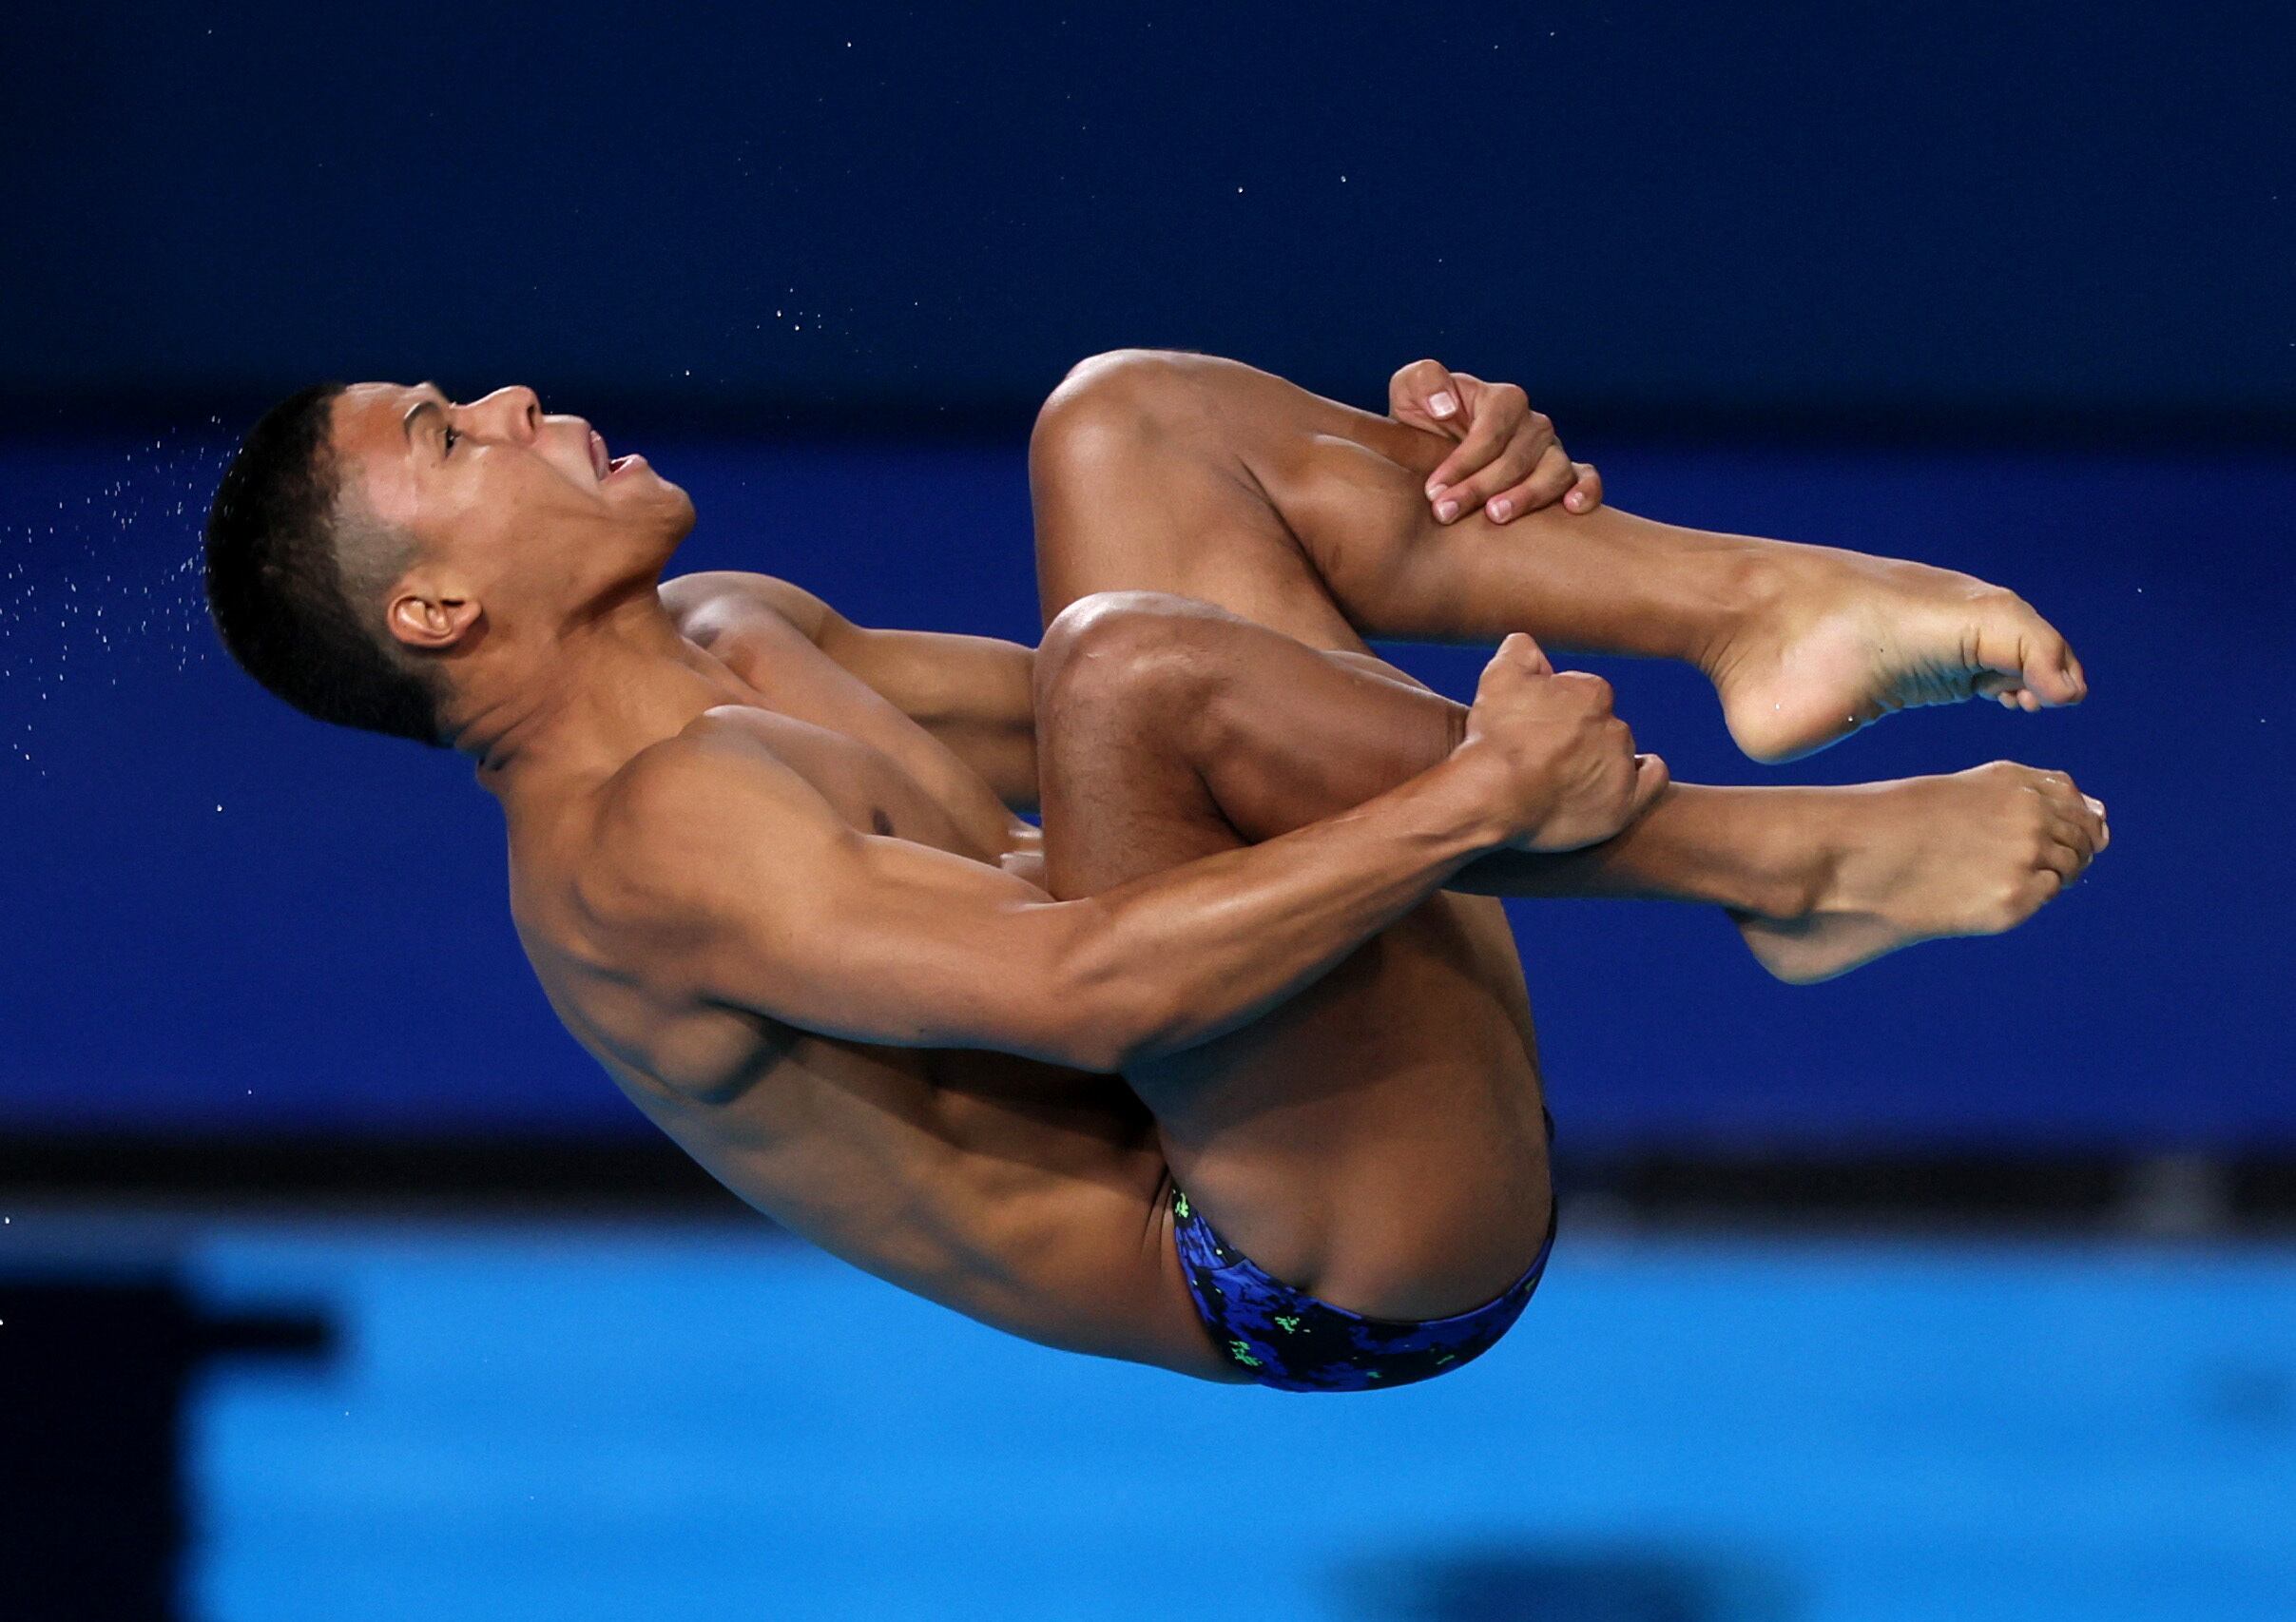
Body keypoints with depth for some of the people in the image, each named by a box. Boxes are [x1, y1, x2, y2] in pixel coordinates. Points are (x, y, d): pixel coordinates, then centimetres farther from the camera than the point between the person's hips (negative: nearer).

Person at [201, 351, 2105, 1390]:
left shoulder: (729, 643, 15)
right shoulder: (643, 844, -17)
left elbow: (1144, 768, 22)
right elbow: (1077, 987, -31)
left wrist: (1429, 481, 5)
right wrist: (1471, 802, -30)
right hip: (1349, 1259, -10)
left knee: (1122, 419, 11)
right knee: (1116, 654, -32)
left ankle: (1768, 609, -10)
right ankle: (1788, 861, -18)